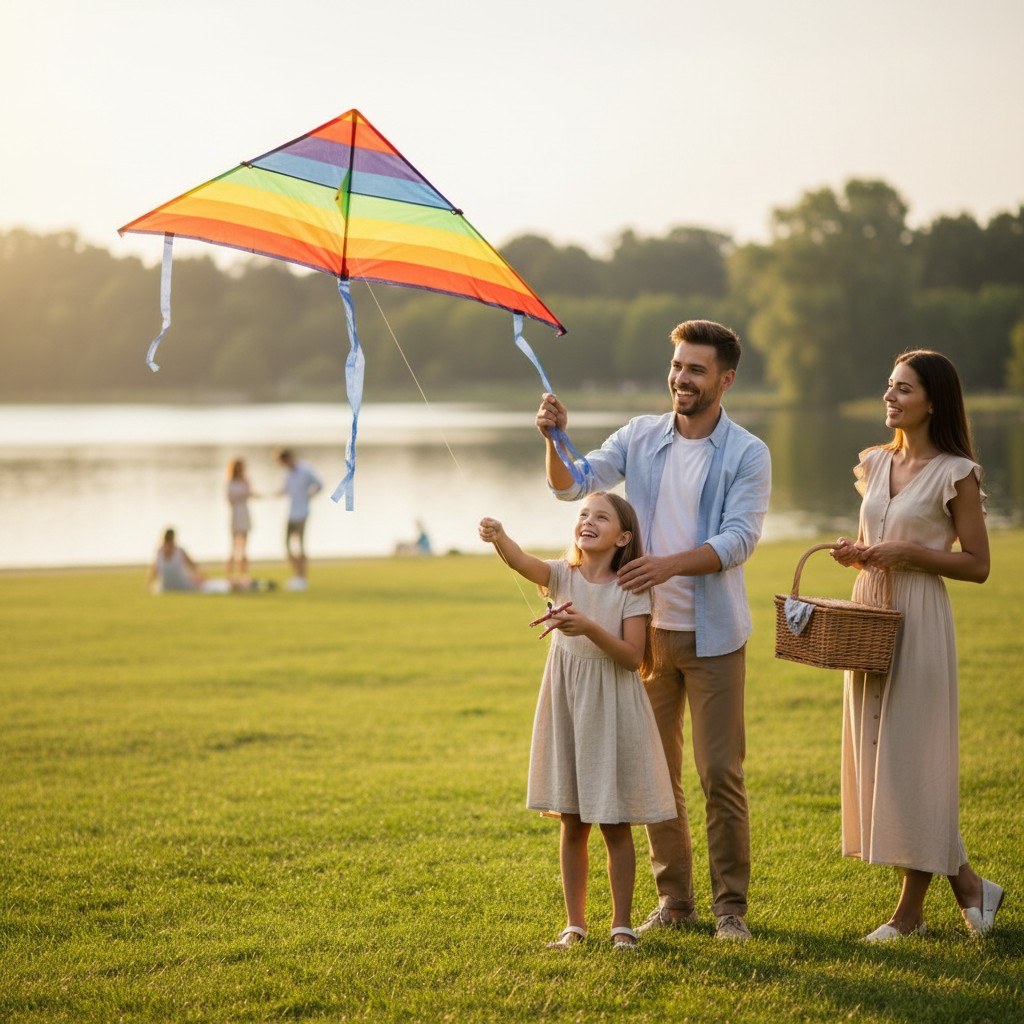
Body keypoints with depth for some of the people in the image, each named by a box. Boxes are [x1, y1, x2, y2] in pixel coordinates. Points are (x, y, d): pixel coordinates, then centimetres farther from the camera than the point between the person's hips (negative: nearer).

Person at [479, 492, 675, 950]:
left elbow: (633, 657, -14)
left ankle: (622, 925, 14)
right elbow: (524, 562, -23)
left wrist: (589, 627, -28)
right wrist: (499, 538, -44)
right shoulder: (562, 577, -1)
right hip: (566, 709, 2)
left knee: (615, 825, 4)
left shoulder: (630, 589, -6)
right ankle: (574, 924, 18)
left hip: (611, 711, -2)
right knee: (572, 824, 9)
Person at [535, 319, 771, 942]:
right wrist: (555, 438, -20)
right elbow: (573, 485, 0)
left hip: (713, 635, -4)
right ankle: (674, 900, 20)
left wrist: (671, 563, -29)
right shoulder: (641, 437, 4)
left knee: (721, 773, -3)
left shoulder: (748, 455, -7)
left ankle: (731, 905, 7)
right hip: (648, 628, 4)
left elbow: (739, 539, -16)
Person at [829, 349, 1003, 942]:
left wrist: (910, 553, -19)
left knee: (912, 757, -4)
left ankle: (911, 910, 8)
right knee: (875, 754, 7)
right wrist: (856, 555, -1)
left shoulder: (955, 474, -8)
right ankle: (968, 886, 18)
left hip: (919, 621, -7)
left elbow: (978, 565, -8)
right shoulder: (876, 464, 11)